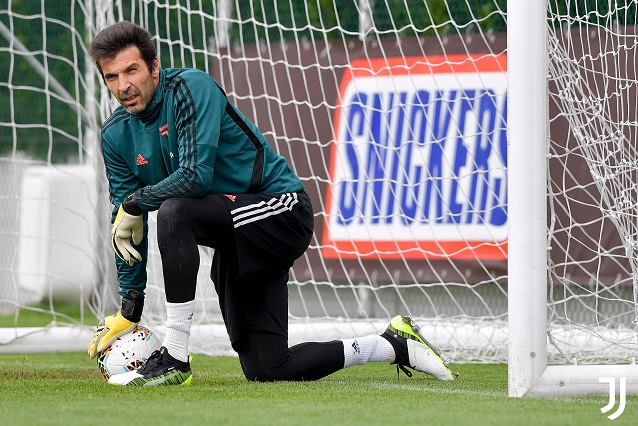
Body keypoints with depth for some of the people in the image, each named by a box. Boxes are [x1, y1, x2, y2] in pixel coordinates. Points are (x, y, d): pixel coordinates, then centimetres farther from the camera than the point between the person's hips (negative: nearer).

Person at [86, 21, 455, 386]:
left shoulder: (190, 88, -18)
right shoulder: (117, 136, 3)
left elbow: (196, 175, -29)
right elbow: (127, 229, 8)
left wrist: (134, 203, -16)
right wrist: (130, 308, 3)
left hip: (282, 209, -8)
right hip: (235, 243, 8)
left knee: (174, 212, -34)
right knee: (265, 369, 2)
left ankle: (175, 359, -29)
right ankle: (397, 345, 20)